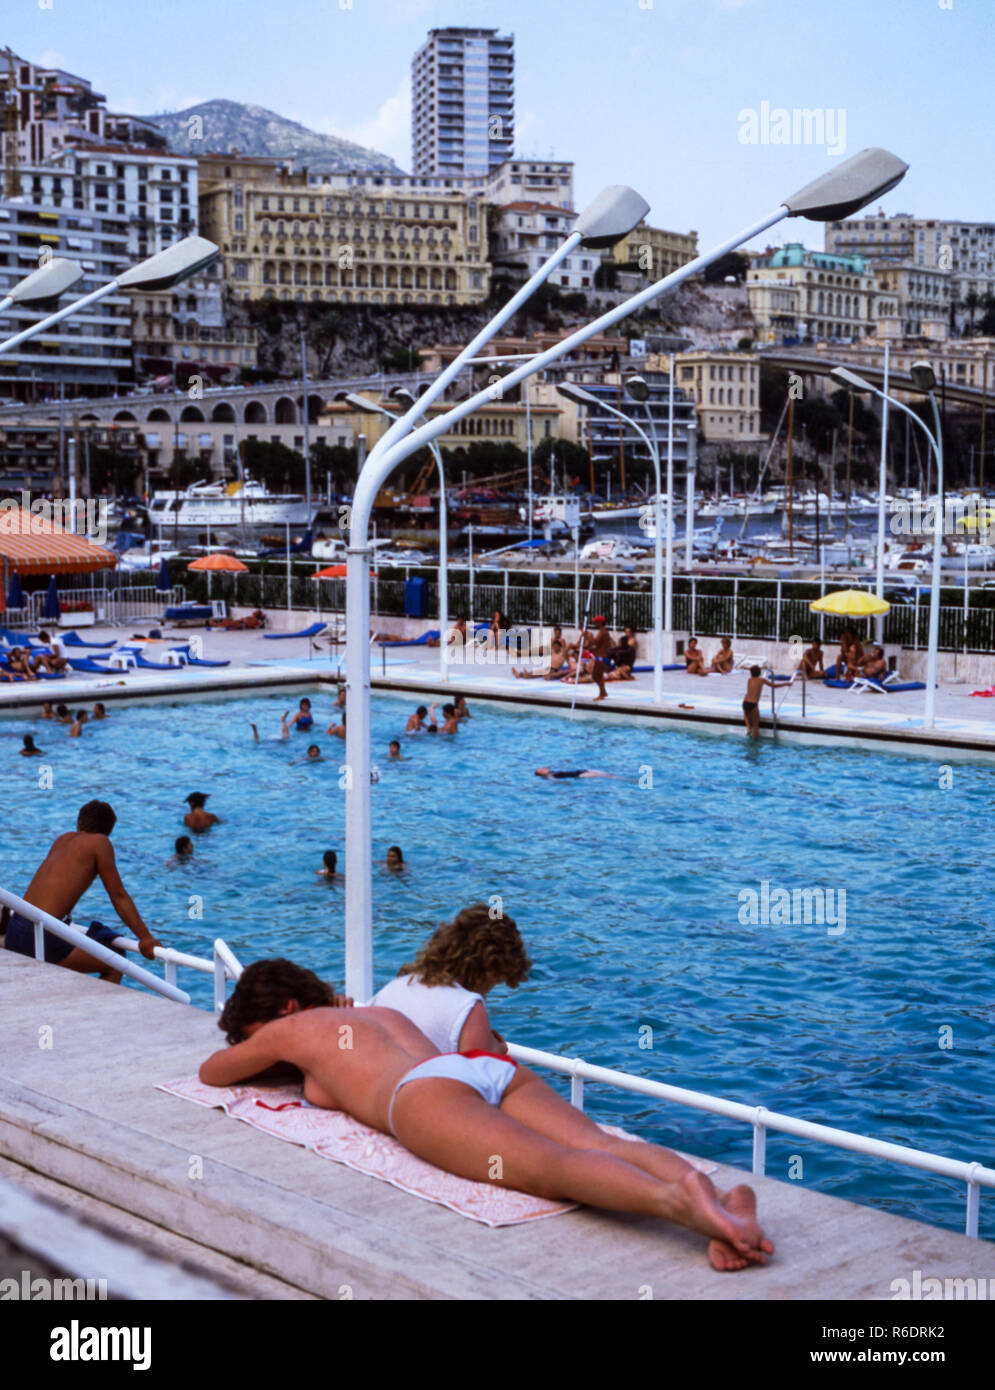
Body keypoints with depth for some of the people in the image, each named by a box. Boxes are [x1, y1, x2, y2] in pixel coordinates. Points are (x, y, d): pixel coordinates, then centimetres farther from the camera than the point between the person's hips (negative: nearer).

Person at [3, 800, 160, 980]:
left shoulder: (64, 839, 18)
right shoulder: (99, 842, -3)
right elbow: (118, 896, -5)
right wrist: (145, 937, -2)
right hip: (42, 937, -8)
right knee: (114, 966, -3)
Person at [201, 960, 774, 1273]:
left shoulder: (291, 1028, 28)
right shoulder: (384, 1013, 44)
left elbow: (211, 1072, 44)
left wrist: (249, 1053, 63)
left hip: (427, 1092, -6)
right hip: (498, 1069, 6)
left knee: (554, 1168, -30)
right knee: (602, 1145, -20)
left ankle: (673, 1198, -59)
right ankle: (715, 1195, -48)